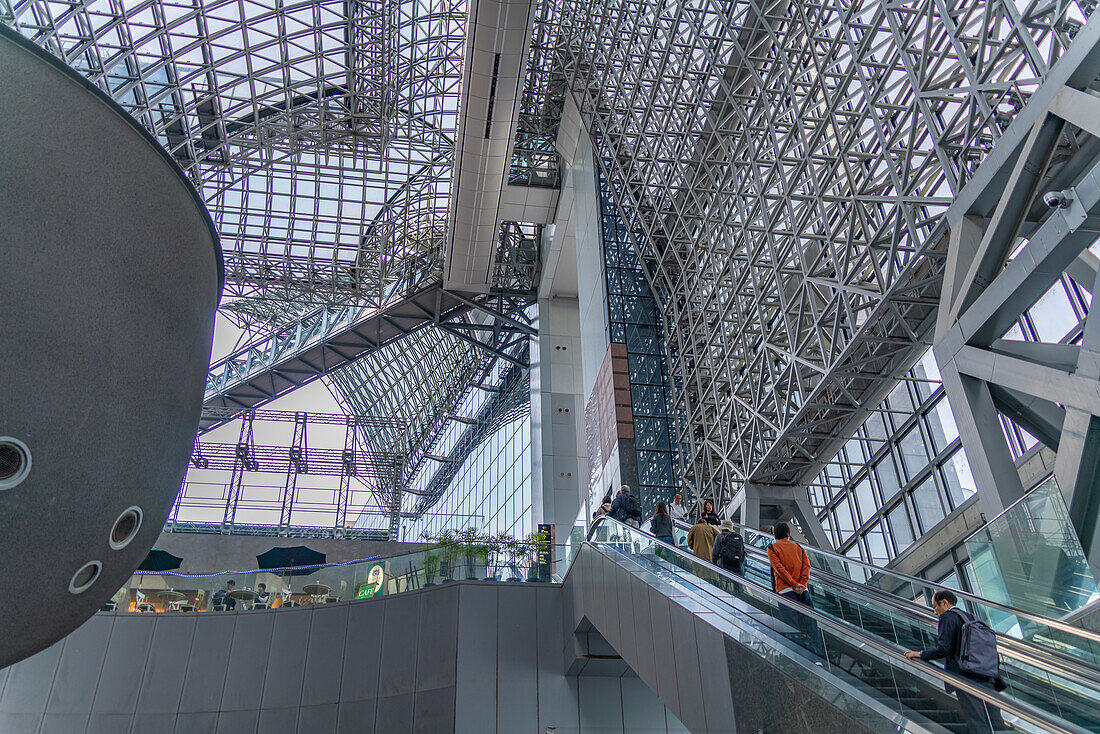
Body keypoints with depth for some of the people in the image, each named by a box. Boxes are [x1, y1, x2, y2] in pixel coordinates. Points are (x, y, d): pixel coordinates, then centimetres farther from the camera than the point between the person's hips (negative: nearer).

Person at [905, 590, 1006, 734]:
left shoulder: (948, 617, -3)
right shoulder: (970, 617, 21)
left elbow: (943, 649, -12)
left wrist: (920, 654, -1)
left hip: (967, 678, -8)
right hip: (986, 678, 8)